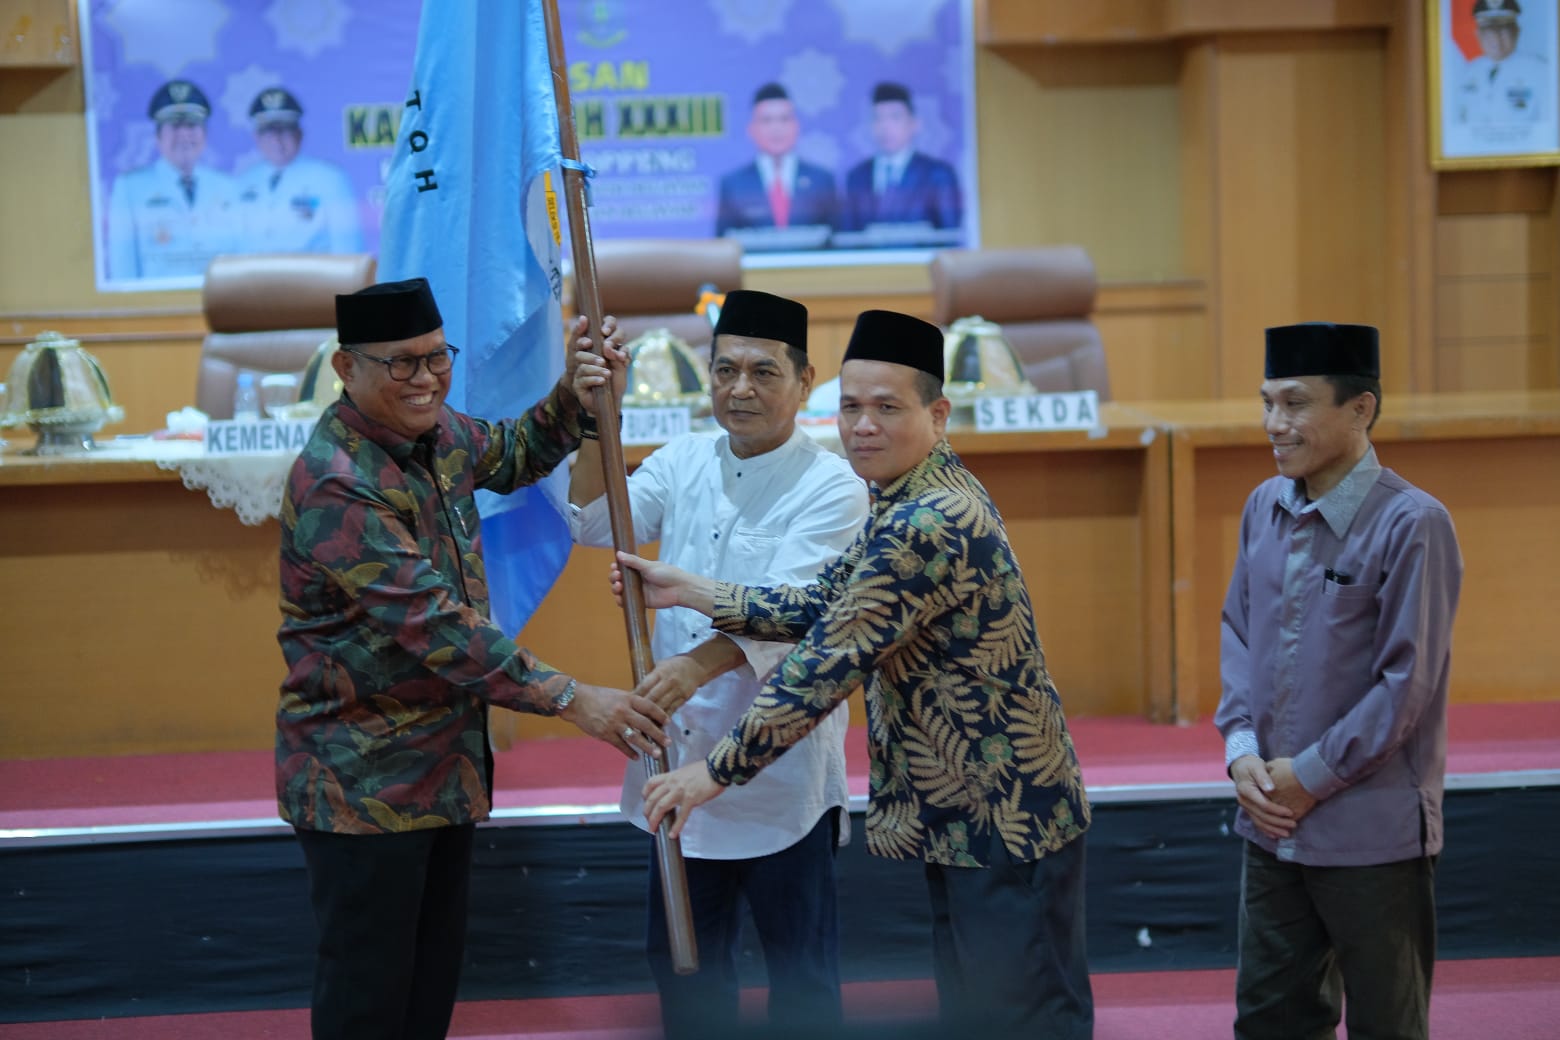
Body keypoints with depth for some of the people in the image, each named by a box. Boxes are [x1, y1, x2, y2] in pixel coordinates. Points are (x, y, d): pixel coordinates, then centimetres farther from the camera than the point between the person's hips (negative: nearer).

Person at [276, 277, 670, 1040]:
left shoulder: (433, 433, 2)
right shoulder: (335, 486, -25)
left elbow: (514, 454, 23)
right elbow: (436, 626, -30)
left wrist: (571, 397, 1)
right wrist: (571, 699, -31)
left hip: (447, 764, 9)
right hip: (364, 776, -9)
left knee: (434, 976, 18)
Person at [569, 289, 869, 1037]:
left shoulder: (831, 489, -12)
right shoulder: (685, 462, 7)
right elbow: (596, 523, -3)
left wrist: (699, 664, -41)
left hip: (778, 771, -6)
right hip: (682, 757, 6)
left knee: (800, 973, 5)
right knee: (681, 959, 18)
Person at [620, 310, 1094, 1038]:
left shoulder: (931, 524, -25)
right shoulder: (911, 502, 8)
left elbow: (828, 663, -25)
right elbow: (825, 607, 10)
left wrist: (716, 772, -20)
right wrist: (690, 591, 5)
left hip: (1008, 818, -10)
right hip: (961, 812, 10)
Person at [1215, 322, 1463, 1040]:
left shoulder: (1410, 523, -15)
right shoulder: (1264, 508, 5)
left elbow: (1407, 682, -15)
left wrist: (1311, 777, -13)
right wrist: (1241, 751, -3)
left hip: (1374, 835, -6)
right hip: (1273, 821, 6)